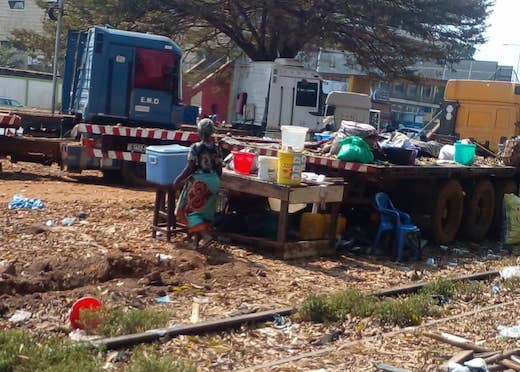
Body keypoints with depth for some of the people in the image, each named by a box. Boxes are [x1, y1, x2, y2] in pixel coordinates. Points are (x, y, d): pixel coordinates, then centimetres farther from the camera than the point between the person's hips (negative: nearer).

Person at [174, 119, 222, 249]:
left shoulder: (195, 148, -12)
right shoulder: (216, 148, 1)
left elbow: (190, 168, -14)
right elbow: (219, 169, 4)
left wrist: (178, 180, -4)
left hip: (198, 181, -5)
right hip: (213, 180, 5)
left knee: (191, 209, 4)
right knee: (206, 211, 14)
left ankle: (205, 234, -14)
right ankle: (197, 239, 19)